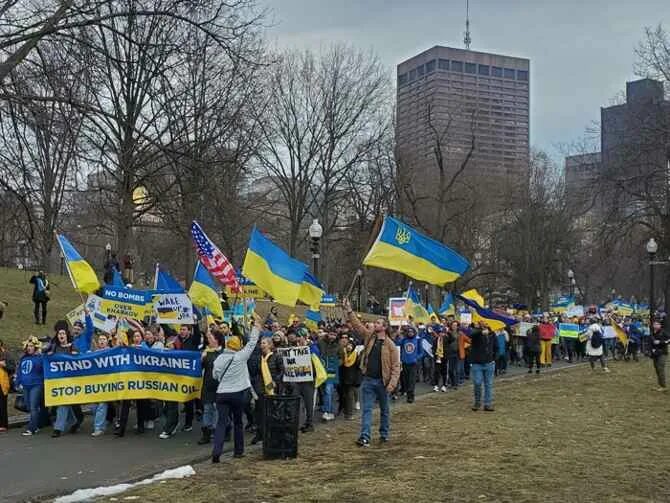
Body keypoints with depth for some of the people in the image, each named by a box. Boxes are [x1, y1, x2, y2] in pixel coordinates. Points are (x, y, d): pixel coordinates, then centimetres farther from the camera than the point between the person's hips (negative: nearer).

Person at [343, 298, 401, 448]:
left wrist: (392, 383, -17)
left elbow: (396, 366, -9)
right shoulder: (369, 336, 4)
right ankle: (365, 437, -9)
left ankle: (384, 434, 29)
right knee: (366, 409, -4)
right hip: (368, 380, 2)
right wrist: (349, 310, -10)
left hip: (382, 382, -2)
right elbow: (357, 324, 1)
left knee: (384, 409, 14)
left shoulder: (390, 345, -7)